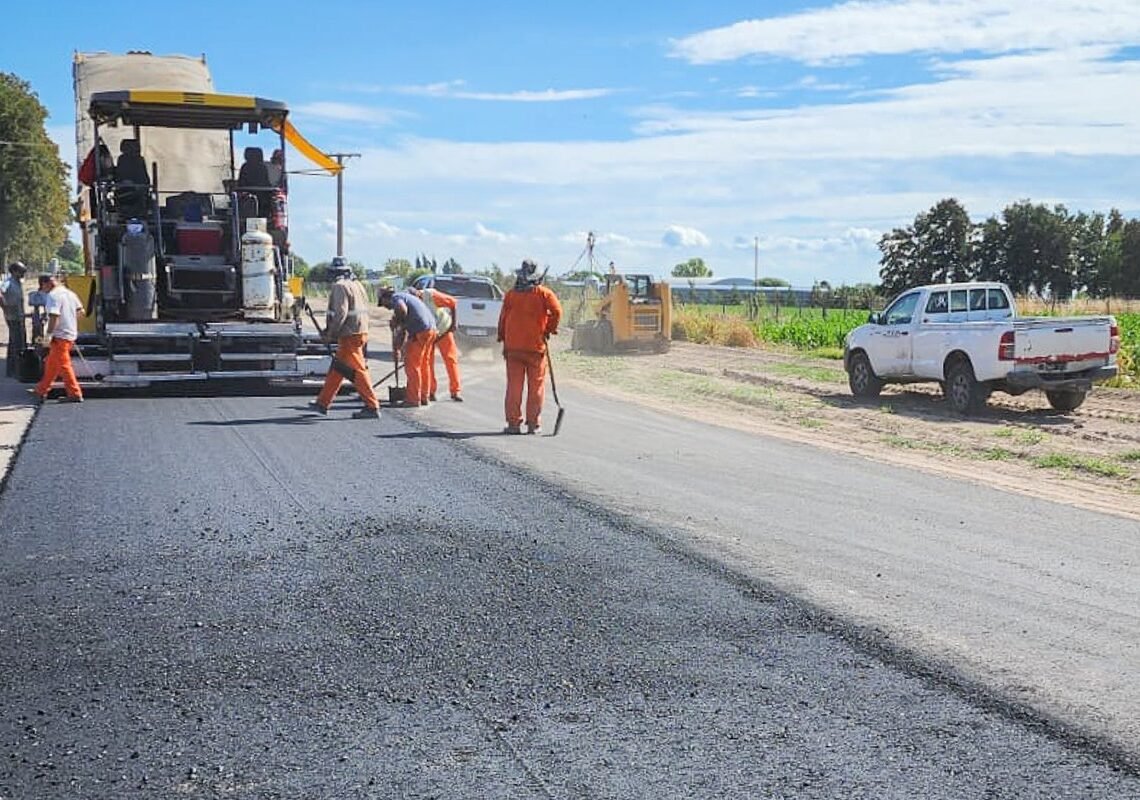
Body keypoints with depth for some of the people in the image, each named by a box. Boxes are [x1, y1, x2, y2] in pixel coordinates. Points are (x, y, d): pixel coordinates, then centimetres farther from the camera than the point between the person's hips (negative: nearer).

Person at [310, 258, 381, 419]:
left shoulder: (340, 286, -11)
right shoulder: (356, 284, 15)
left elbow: (340, 313, -19)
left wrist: (331, 333, -9)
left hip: (350, 335, -10)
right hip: (360, 331, 10)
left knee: (358, 371, -7)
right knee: (336, 369, 16)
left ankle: (372, 407, -7)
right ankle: (323, 403, 25)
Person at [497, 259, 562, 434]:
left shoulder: (510, 295, 3)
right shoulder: (543, 293, -3)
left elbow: (503, 318, 6)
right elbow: (556, 311, -15)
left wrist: (503, 339, 16)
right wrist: (550, 329, 0)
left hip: (513, 346, 2)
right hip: (536, 346, -2)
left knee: (514, 385, 7)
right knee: (536, 386, 5)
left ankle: (513, 422, 7)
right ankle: (533, 424, 6)